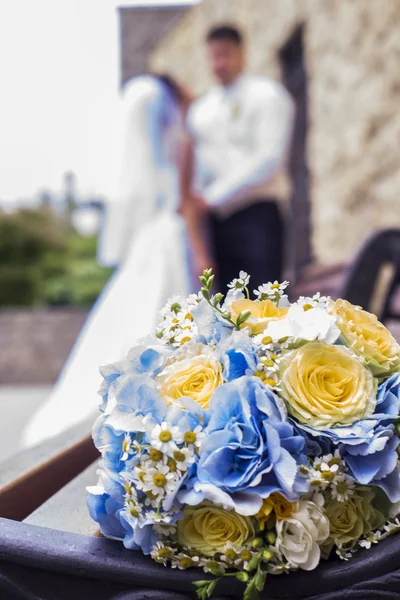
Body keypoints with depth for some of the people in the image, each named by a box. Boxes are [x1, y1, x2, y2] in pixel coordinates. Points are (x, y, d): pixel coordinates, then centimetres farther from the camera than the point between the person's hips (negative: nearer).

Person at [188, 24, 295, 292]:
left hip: (257, 215, -5)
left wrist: (213, 196, -14)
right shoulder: (201, 109, 18)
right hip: (218, 218, 6)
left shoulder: (267, 95, 0)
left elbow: (268, 160, -11)